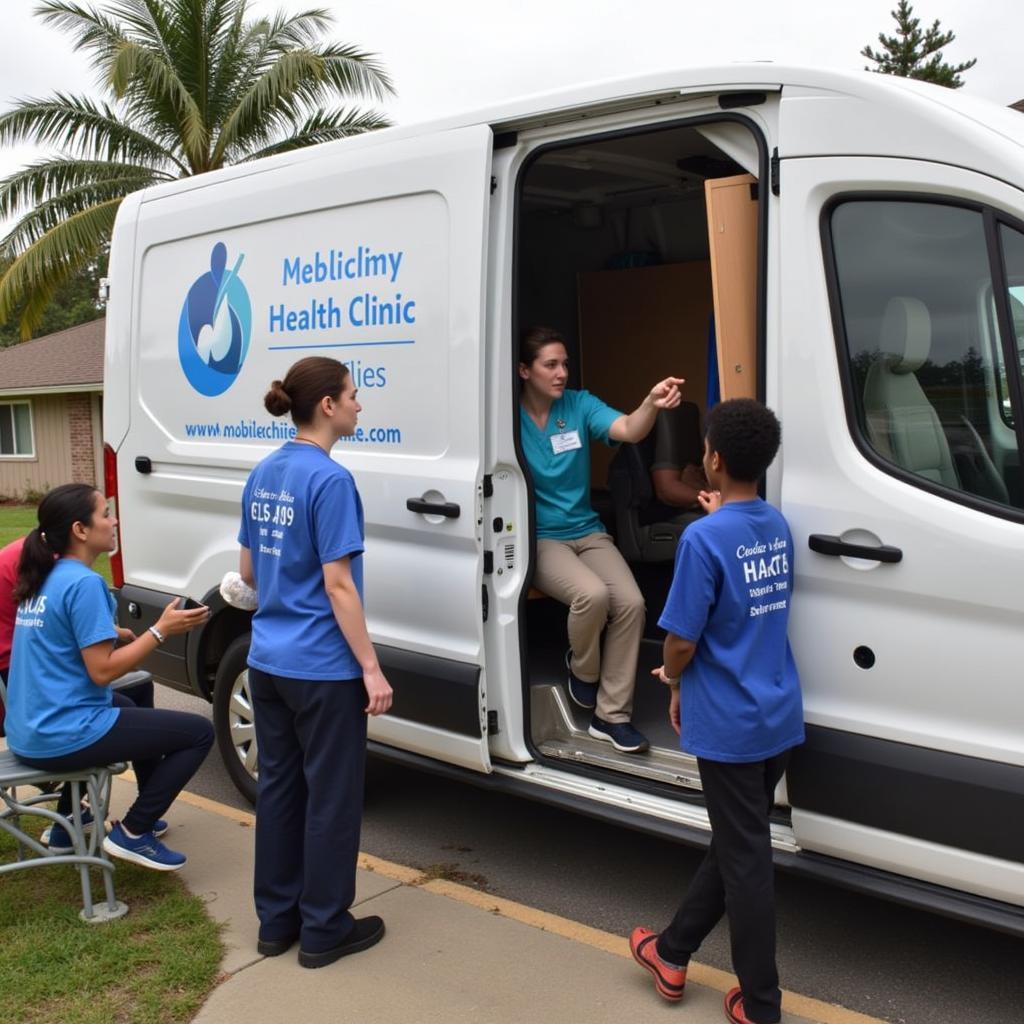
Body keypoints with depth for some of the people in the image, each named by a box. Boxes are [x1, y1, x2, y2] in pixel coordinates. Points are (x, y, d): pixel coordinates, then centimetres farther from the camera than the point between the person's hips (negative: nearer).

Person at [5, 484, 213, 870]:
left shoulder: (44, 578, 10)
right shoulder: (83, 582, -18)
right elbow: (102, 670, -20)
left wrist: (114, 634, 13)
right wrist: (161, 630, -15)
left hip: (27, 734, 10)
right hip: (64, 737, -10)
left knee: (126, 705, 39)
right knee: (200, 732, -3)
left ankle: (66, 822, 35)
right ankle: (133, 833, 0)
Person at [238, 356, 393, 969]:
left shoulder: (264, 474, 7)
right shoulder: (330, 479, -17)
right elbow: (338, 585, -19)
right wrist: (372, 668, -15)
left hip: (267, 661, 8)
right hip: (322, 668, -8)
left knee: (279, 786, 16)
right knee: (331, 797, 5)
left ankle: (277, 920, 27)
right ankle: (324, 930, 17)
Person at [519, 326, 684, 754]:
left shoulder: (580, 404, -1)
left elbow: (628, 430, -17)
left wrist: (651, 403, -38)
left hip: (587, 531, 4)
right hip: (539, 539, -4)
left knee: (630, 602, -18)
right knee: (592, 594, -30)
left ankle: (611, 714, -3)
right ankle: (582, 669, 4)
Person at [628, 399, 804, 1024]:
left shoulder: (705, 538, -21)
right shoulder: (777, 526, 3)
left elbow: (682, 641, -18)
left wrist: (674, 679, 3)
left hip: (729, 724, -8)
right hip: (779, 716, 8)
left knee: (745, 860, 5)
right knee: (735, 844, 19)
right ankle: (673, 953, 37)